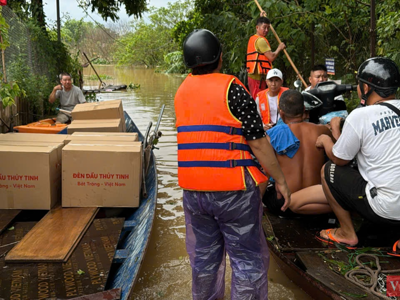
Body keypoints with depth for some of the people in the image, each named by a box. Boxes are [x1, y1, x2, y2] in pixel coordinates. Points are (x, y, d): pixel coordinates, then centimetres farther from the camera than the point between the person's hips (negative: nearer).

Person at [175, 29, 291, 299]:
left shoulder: (181, 92, 6)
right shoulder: (232, 89, -12)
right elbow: (258, 143, -12)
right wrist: (280, 180, -4)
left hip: (193, 189, 6)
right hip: (233, 189, -6)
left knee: (203, 255, 20)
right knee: (248, 259, 9)